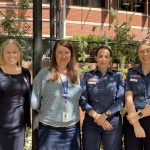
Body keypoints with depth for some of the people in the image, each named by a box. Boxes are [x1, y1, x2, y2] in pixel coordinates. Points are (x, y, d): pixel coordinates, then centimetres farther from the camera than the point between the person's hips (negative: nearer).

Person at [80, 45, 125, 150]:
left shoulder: (117, 76, 4)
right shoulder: (87, 76, 4)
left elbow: (121, 100, -4)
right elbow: (82, 100, -2)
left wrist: (105, 115, -15)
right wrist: (96, 116, -14)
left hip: (113, 122, 0)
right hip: (91, 122, 0)